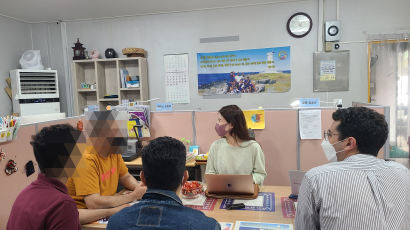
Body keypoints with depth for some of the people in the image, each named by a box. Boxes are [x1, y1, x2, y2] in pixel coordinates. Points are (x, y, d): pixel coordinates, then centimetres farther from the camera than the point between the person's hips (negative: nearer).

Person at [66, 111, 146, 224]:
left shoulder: (114, 151, -1)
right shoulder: (86, 160, -21)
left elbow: (125, 177, 12)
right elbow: (94, 204, -26)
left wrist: (139, 187, -8)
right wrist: (133, 196, -20)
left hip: (107, 205, 5)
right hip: (86, 213, -5)